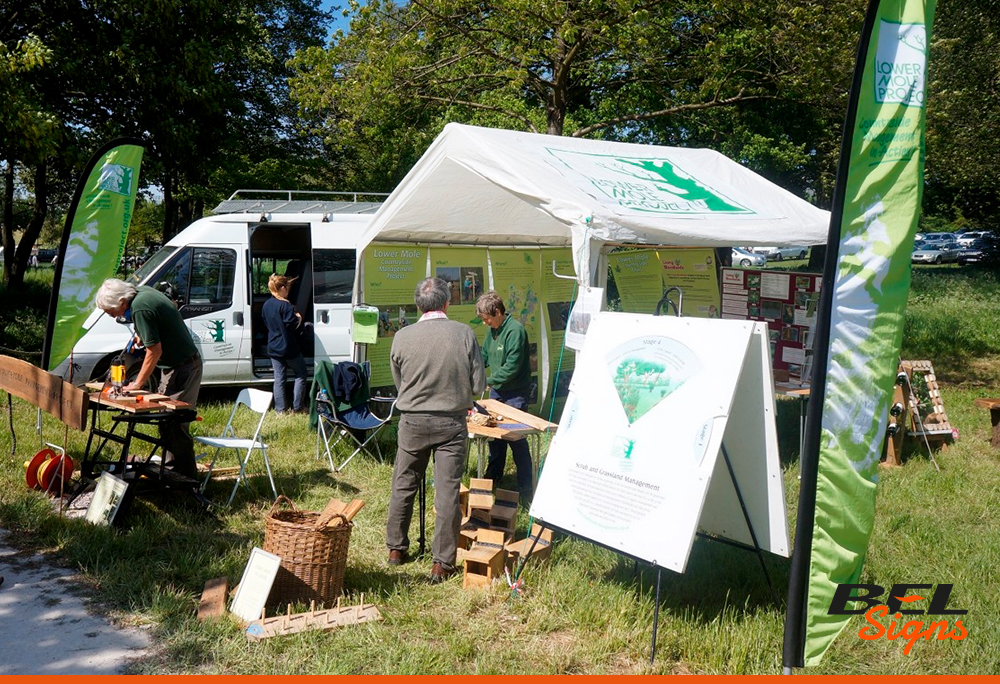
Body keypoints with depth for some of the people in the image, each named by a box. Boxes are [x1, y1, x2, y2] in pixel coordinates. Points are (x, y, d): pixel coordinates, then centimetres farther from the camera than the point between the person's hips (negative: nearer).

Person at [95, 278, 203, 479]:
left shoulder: (140, 309, -22)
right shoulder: (144, 292, 6)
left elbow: (155, 350, -21)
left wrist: (138, 384, -13)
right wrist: (142, 334, 12)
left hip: (181, 369, -10)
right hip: (186, 363, 10)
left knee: (174, 425, -7)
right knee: (168, 421, 15)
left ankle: (186, 477, -1)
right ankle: (171, 469, 22)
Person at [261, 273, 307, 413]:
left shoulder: (266, 305, 6)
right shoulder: (285, 306, -18)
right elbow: (293, 324, -22)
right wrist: (298, 317, -1)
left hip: (274, 348, 7)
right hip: (289, 348, -6)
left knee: (279, 378, 9)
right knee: (300, 375, 9)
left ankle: (280, 409, 8)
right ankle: (298, 407, 9)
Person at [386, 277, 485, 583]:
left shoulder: (402, 337, -8)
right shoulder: (464, 334, -11)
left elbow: (398, 384, 5)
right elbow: (478, 385, -6)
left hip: (413, 421, 1)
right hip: (452, 423, -1)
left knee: (403, 486, 17)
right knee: (448, 492, 5)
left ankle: (396, 548, 30)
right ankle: (442, 563, 9)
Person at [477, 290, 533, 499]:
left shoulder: (515, 330, -20)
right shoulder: (493, 329, 8)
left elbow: (512, 367, -23)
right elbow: (484, 355, 16)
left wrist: (487, 381, -17)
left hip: (514, 394, -8)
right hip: (497, 391, 8)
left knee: (516, 439, -5)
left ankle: (525, 489, 3)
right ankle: (493, 478, 30)